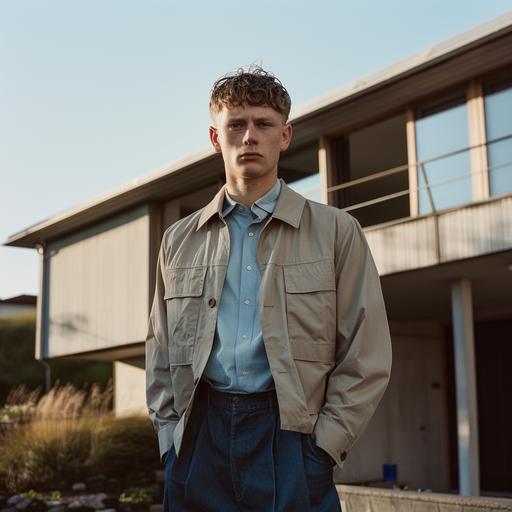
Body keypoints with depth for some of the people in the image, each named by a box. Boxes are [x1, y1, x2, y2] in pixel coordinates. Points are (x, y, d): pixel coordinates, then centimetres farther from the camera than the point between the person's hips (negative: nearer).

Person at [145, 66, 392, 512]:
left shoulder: (336, 232, 3)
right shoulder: (179, 241, 11)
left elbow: (367, 360, 0)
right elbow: (160, 354, 15)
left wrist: (321, 447, -7)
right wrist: (171, 437, 4)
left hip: (292, 443, -2)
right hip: (199, 441, 3)